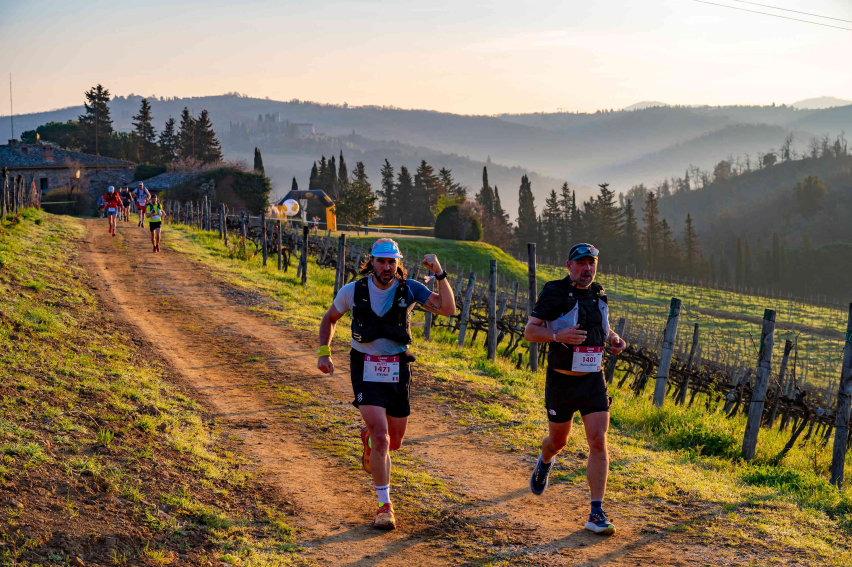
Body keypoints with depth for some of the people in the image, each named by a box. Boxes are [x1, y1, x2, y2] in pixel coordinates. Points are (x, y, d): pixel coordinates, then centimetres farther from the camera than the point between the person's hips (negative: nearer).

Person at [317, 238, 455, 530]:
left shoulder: (409, 289, -7)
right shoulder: (353, 291, -7)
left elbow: (448, 308, -18)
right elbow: (329, 319, 12)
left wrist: (439, 273, -28)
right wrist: (323, 353, 4)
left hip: (397, 370, 2)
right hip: (366, 371, -2)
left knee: (394, 442, 12)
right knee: (381, 437, -16)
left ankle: (369, 438, 51)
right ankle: (385, 506, -4)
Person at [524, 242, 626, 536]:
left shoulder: (598, 294, 7)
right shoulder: (554, 292, -9)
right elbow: (529, 331, -11)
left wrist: (613, 338, 3)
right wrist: (557, 335, -29)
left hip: (593, 380, 3)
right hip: (561, 381, -3)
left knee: (598, 442, -10)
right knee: (558, 441, 14)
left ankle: (596, 513, -8)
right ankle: (545, 462, 52)